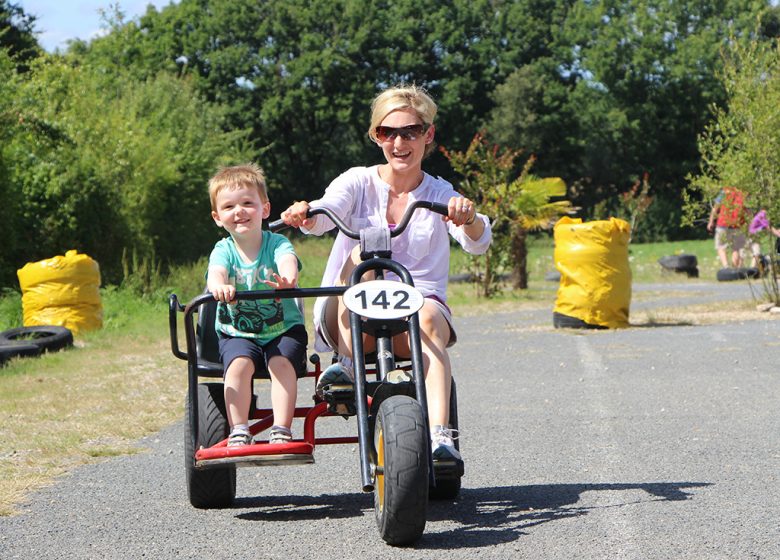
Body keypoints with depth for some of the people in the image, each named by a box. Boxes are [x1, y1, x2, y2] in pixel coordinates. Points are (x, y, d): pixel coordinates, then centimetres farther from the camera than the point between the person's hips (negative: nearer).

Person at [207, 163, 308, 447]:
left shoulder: (277, 243, -4)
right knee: (240, 364, -28)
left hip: (284, 329, -1)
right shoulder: (223, 250, -2)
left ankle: (282, 431, -25)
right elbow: (216, 272, -24)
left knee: (281, 362, -28)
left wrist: (287, 277, -54)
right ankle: (239, 431, -24)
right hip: (237, 334, 1)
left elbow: (288, 260, -27)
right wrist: (219, 286, -51)